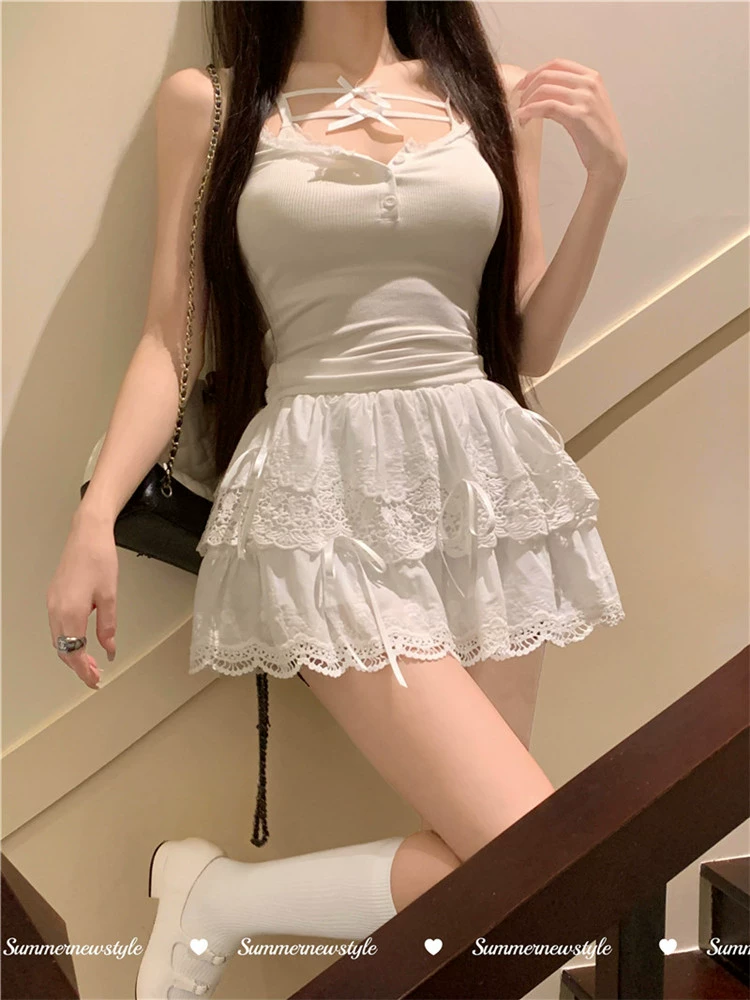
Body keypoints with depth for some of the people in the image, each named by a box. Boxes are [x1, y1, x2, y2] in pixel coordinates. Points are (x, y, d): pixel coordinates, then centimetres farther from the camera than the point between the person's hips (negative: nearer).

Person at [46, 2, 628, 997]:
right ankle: (218, 897, 6)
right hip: (330, 492, -4)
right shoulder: (207, 103, 8)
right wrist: (95, 515, -8)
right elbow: (169, 341, 4)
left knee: (467, 857, 3)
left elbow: (531, 347, 12)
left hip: (482, 478, 5)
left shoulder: (494, 94, 14)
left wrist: (606, 177, 3)